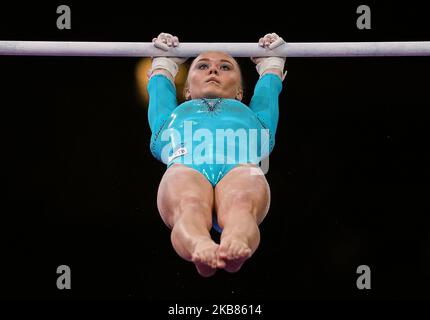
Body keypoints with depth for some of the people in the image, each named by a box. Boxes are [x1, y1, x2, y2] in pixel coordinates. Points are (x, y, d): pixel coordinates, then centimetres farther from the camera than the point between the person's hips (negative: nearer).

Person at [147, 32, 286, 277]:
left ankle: (237, 244, -69)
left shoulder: (253, 117, 47)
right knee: (190, 207, -38)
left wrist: (271, 57, 77)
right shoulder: (172, 117, 46)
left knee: (241, 206, -38)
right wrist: (165, 57, 77)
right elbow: (160, 81, 60)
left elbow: (270, 84, 59)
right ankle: (200, 248, -69)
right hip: (184, 167, 0)